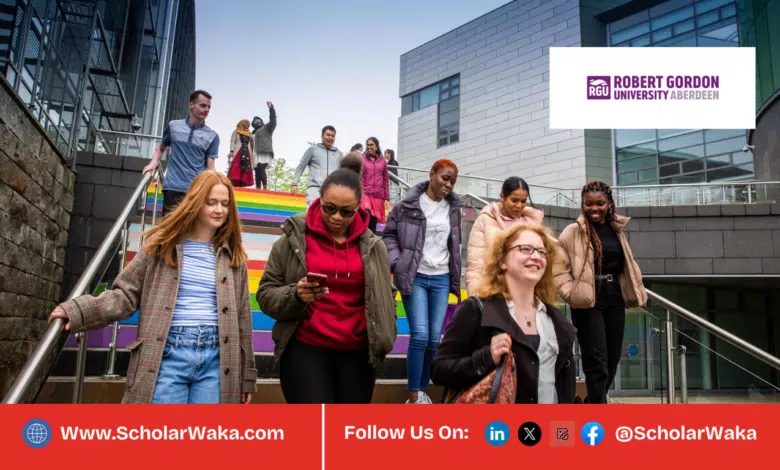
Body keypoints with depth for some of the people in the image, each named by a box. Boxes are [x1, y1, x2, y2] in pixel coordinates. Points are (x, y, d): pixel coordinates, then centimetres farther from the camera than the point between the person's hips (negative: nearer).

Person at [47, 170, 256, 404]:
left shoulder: (233, 257, 10)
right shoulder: (161, 245, 4)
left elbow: (242, 317, 11)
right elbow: (126, 294, 3)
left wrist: (246, 375, 11)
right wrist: (78, 310, -15)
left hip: (214, 360, 2)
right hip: (168, 355, -2)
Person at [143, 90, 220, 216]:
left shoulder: (212, 136, 4)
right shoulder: (173, 126, 8)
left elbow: (210, 167, 2)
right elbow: (161, 148, 22)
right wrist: (153, 163, 4)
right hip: (172, 186, 1)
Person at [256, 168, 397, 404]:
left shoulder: (373, 246, 6)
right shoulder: (293, 239, -1)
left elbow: (385, 298, 17)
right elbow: (266, 294, 1)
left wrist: (382, 338, 5)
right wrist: (295, 296, -18)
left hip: (358, 352, 3)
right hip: (305, 349, -2)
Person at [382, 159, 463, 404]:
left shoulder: (453, 208, 9)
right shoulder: (408, 205, -5)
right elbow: (389, 235, 1)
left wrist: (456, 280, 16)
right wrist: (397, 264, -12)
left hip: (441, 279, 4)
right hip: (414, 277, -4)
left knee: (435, 338, 4)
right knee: (420, 335, -11)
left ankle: (422, 389, 21)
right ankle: (413, 396, 2)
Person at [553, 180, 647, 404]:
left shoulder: (616, 230, 11)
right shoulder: (573, 232, -6)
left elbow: (626, 265, 20)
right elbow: (557, 266, -8)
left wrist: (637, 291, 12)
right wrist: (571, 293, -15)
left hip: (614, 301, 6)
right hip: (588, 303, -6)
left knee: (612, 361, 12)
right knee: (597, 363, -6)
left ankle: (592, 404, 32)